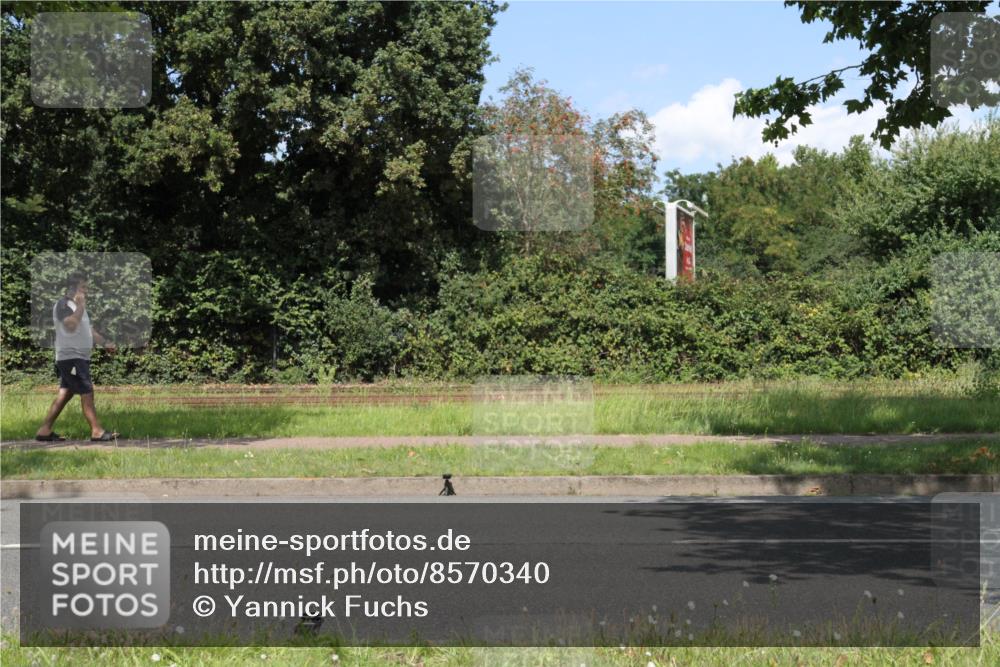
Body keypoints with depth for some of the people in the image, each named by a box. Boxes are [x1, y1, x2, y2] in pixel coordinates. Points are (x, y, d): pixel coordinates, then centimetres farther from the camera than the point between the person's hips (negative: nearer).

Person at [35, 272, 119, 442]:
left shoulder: (78, 306, 21)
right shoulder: (63, 305, -10)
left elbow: (88, 330, 25)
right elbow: (71, 324, -27)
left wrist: (104, 342, 10)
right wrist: (81, 306, -17)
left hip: (80, 357, 10)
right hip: (70, 357, -10)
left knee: (66, 393, 9)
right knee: (87, 392, -10)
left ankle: (45, 430, 12)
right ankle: (97, 431, -9)